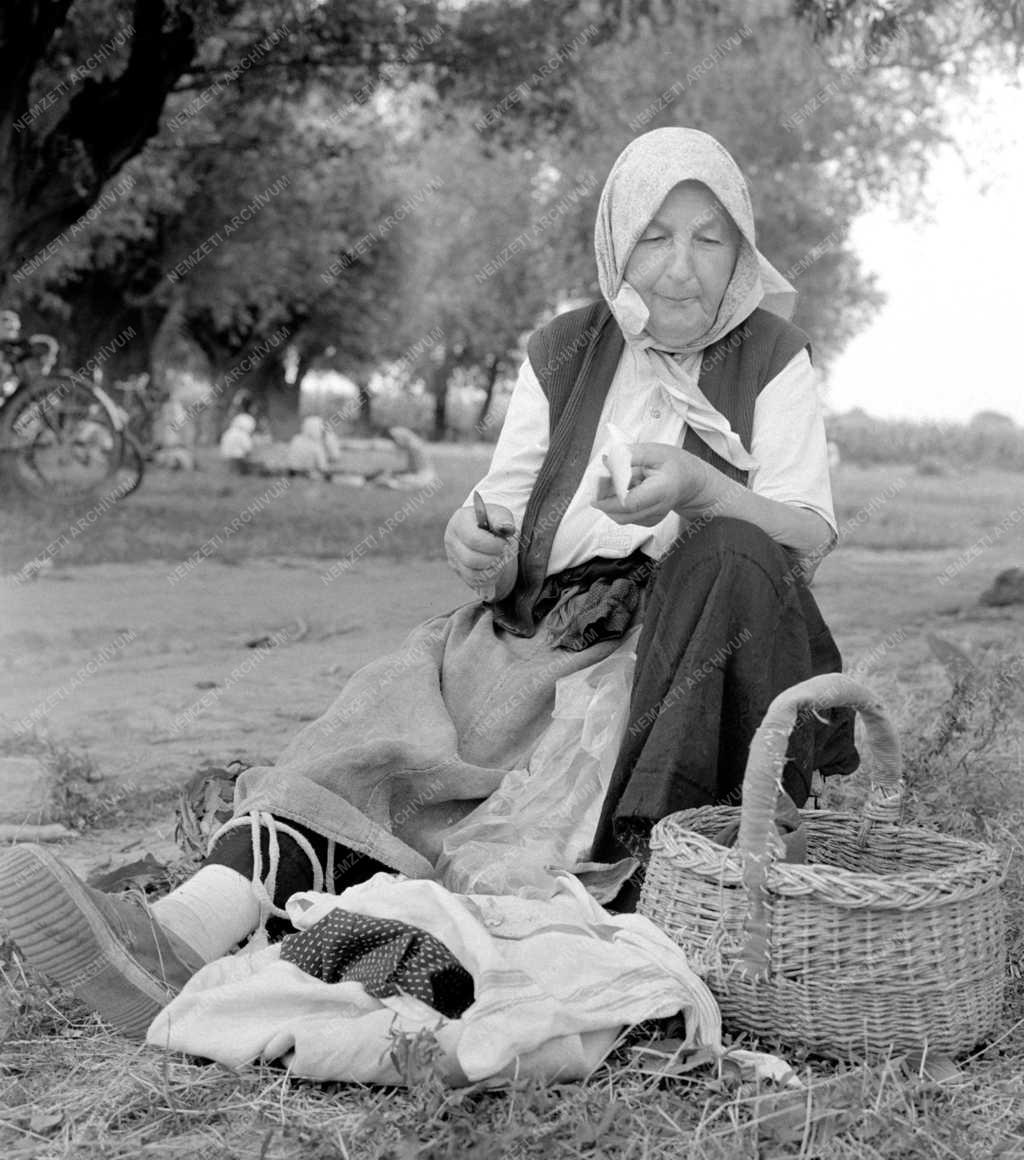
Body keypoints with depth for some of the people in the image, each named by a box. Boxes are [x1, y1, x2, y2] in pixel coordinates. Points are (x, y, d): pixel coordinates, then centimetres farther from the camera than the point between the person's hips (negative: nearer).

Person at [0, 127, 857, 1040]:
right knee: (401, 720, -26)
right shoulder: (564, 355, 15)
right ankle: (190, 935, -49)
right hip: (549, 631, 2)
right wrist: (479, 546, -17)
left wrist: (698, 488, -26)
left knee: (729, 555, -34)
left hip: (703, 641, -2)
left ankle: (652, 866, -39)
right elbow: (506, 537, 9)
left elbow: (812, 535, -4)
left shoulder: (770, 356, 7)